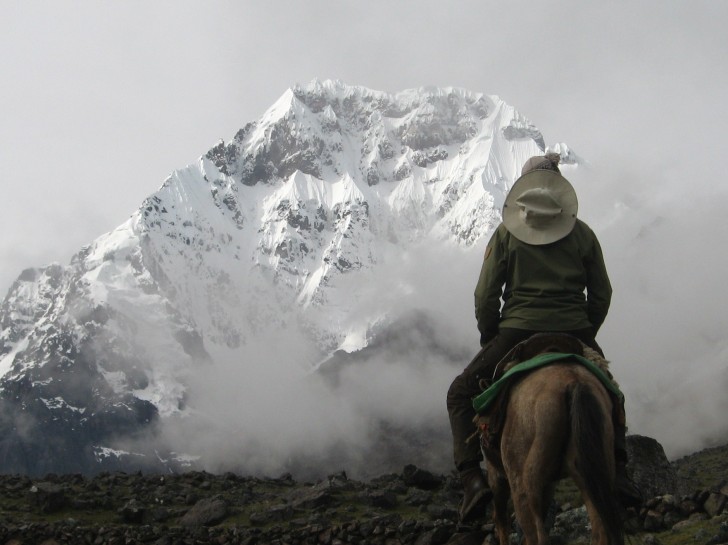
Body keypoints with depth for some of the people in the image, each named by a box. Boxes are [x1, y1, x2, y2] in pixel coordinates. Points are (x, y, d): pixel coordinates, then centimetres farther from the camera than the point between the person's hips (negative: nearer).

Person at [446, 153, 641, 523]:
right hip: (575, 335, 3)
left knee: (460, 394, 14)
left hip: (517, 334, -2)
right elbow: (602, 294, 8)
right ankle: (617, 474, 11)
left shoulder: (506, 233, 0)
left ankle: (472, 478, -4)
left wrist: (490, 341, 11)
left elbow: (485, 296, -3)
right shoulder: (583, 233, 6)